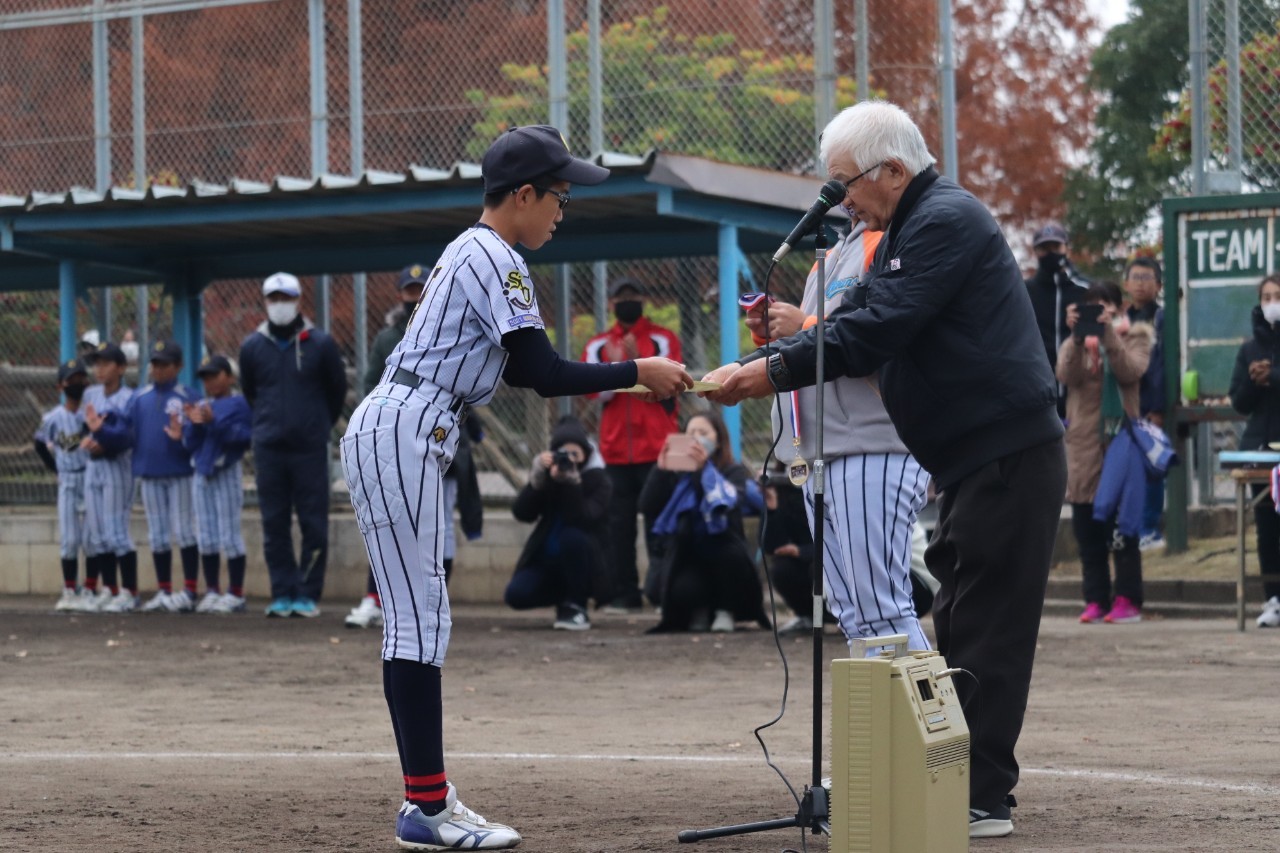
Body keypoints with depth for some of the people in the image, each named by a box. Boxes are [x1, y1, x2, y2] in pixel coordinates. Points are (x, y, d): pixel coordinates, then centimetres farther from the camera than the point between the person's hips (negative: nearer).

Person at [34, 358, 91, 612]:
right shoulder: (52, 417, 4)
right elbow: (40, 444, 17)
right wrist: (56, 468, 11)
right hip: (67, 483, 2)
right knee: (68, 538, 2)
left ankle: (90, 590, 7)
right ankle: (69, 591, 8)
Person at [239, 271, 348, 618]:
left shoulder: (320, 343, -1)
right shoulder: (252, 346, 5)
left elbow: (337, 390, 11)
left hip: (310, 447, -2)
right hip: (268, 449, 2)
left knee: (314, 524, -2)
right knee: (274, 525, 3)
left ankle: (308, 593, 3)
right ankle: (283, 593, 8)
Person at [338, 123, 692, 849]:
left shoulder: (473, 253, 20)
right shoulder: (494, 259, -11)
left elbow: (521, 370, 25)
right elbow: (543, 374, -15)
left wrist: (621, 381, 19)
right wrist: (638, 372, -6)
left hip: (403, 440, 10)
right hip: (402, 437, -10)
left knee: (419, 618, 9)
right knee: (419, 618, -9)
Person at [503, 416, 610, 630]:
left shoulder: (598, 480, -7)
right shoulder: (548, 473, 3)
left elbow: (584, 519, -25)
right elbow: (522, 514, -10)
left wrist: (570, 482, -33)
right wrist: (537, 478, -22)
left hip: (583, 562, -4)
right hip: (546, 561, 4)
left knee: (571, 536, -36)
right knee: (516, 595, -22)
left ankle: (576, 606, -17)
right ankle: (565, 596, 10)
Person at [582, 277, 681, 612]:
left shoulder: (663, 340, 3)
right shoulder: (598, 345, 10)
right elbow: (599, 392, -2)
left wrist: (638, 360, -22)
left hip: (656, 447, -3)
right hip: (616, 448, 3)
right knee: (619, 522, 3)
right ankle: (624, 594, 5)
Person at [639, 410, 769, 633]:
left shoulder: (735, 471, -2)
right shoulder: (676, 472, 2)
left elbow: (731, 502, -26)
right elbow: (648, 509, -10)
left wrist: (704, 468, -36)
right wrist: (661, 471, -21)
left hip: (722, 561, -1)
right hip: (685, 560, 1)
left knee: (731, 550, -36)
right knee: (656, 585, -30)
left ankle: (725, 610, -6)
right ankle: (699, 611, 8)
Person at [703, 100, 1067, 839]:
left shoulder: (946, 220, -14)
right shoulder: (916, 225, 18)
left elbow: (878, 331, -21)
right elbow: (862, 320, 15)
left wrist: (775, 372, -17)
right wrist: (765, 362, 2)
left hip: (1008, 458, -11)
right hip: (978, 460, 11)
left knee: (986, 634, -8)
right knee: (964, 626, 13)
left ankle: (985, 800, -5)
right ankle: (964, 786, 19)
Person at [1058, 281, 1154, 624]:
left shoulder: (1135, 337, 8)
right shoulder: (1076, 342, 13)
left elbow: (1131, 371, -13)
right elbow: (1066, 375, -8)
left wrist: (1108, 333, -20)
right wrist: (1077, 337, -21)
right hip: (1083, 444, 3)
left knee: (1122, 526, -5)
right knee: (1087, 529, 3)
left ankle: (1128, 600, -3)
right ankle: (1096, 600, 7)